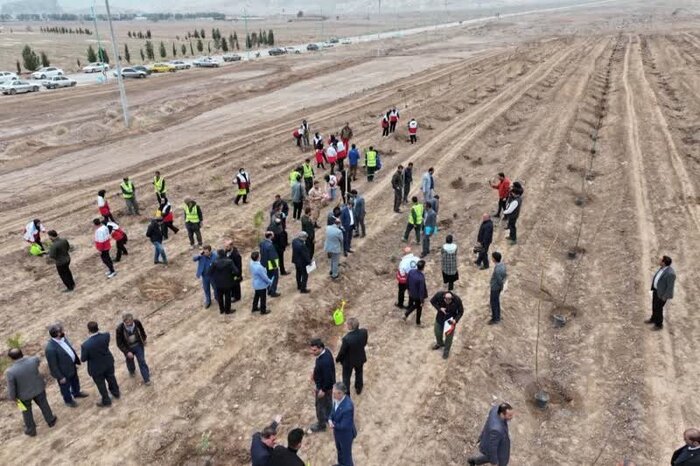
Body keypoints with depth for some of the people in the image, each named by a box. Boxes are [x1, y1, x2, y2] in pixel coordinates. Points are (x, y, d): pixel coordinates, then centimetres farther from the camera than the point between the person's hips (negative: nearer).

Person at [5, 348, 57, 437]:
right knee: (44, 405, 27)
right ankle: (51, 421, 47)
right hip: (38, 389, 2)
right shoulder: (34, 360, -24)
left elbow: (11, 388, -21)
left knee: (27, 412, 24)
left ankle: (31, 430, 44)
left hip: (24, 395, -2)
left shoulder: (10, 372, -32)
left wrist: (11, 398, -1)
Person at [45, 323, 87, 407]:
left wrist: (76, 361, 12)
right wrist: (60, 377, -17)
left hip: (72, 366, 7)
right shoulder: (50, 349, -37)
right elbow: (53, 365, -26)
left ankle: (76, 393, 58)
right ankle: (68, 400, 49)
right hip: (63, 372, -7)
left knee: (75, 381, 31)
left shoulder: (63, 338, -13)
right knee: (65, 387, 22)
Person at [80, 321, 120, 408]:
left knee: (101, 384, 22)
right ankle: (116, 393, 55)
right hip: (108, 363, 4)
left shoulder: (86, 345, -37)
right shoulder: (106, 336, -26)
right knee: (111, 378, 30)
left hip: (96, 368, -4)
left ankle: (106, 401, 44)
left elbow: (83, 359, -18)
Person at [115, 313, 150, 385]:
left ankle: (146, 379, 18)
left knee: (142, 361, 3)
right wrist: (127, 352, -30)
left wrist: (144, 339, 15)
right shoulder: (119, 329, -30)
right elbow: (119, 344, -21)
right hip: (128, 348, 0)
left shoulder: (137, 322, -24)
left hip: (138, 345, 0)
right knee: (130, 361, 25)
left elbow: (141, 330, 1)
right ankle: (132, 371, 58)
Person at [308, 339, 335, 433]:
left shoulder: (324, 361, -42)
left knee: (320, 405, 16)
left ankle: (321, 425, 38)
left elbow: (328, 377, -31)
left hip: (324, 386, -8)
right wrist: (314, 374, 13)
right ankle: (329, 418, 52)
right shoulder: (325, 350, -14)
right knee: (327, 402, 29)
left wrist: (323, 390, -18)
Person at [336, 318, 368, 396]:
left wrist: (337, 359, -1)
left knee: (346, 377, 22)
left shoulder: (347, 339, -39)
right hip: (360, 358, 4)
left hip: (349, 361, -4)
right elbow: (364, 343, -6)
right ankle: (358, 389, 55)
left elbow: (342, 352, -22)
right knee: (359, 373, 31)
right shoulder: (364, 332, -26)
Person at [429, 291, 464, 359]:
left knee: (449, 336, 14)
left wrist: (456, 320, -30)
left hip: (450, 320, -2)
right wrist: (439, 308, -26)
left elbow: (461, 312, -15)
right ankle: (439, 344, 56)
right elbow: (432, 301, -11)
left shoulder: (457, 300, -32)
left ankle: (446, 351, 41)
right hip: (440, 318, 2)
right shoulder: (439, 295, -31)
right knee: (438, 333, 23)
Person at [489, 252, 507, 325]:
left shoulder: (497, 269, -36)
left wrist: (501, 286, -8)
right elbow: (505, 275, 5)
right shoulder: (502, 264, -8)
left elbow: (499, 280, -27)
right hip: (498, 287, 9)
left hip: (495, 288, -9)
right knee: (496, 301, 25)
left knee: (493, 303, 9)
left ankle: (495, 319, 23)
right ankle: (497, 316, 42)